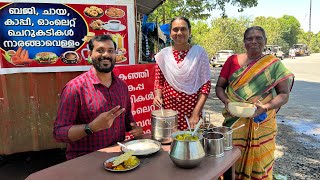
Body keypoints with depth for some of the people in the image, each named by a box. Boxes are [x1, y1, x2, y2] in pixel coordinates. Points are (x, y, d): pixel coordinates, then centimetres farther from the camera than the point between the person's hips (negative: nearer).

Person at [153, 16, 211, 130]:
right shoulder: (163, 55, 2)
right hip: (168, 109, 1)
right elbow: (159, 82, 11)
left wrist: (196, 113, -10)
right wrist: (157, 96, -10)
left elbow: (206, 85, -4)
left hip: (192, 110, -1)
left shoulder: (199, 53, -3)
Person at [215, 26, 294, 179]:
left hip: (261, 123, 0)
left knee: (259, 161, 8)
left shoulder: (274, 65, 0)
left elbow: (284, 94, -1)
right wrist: (226, 101, -14)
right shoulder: (232, 60, 3)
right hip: (234, 120, 1)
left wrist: (265, 107, -18)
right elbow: (219, 87, 6)